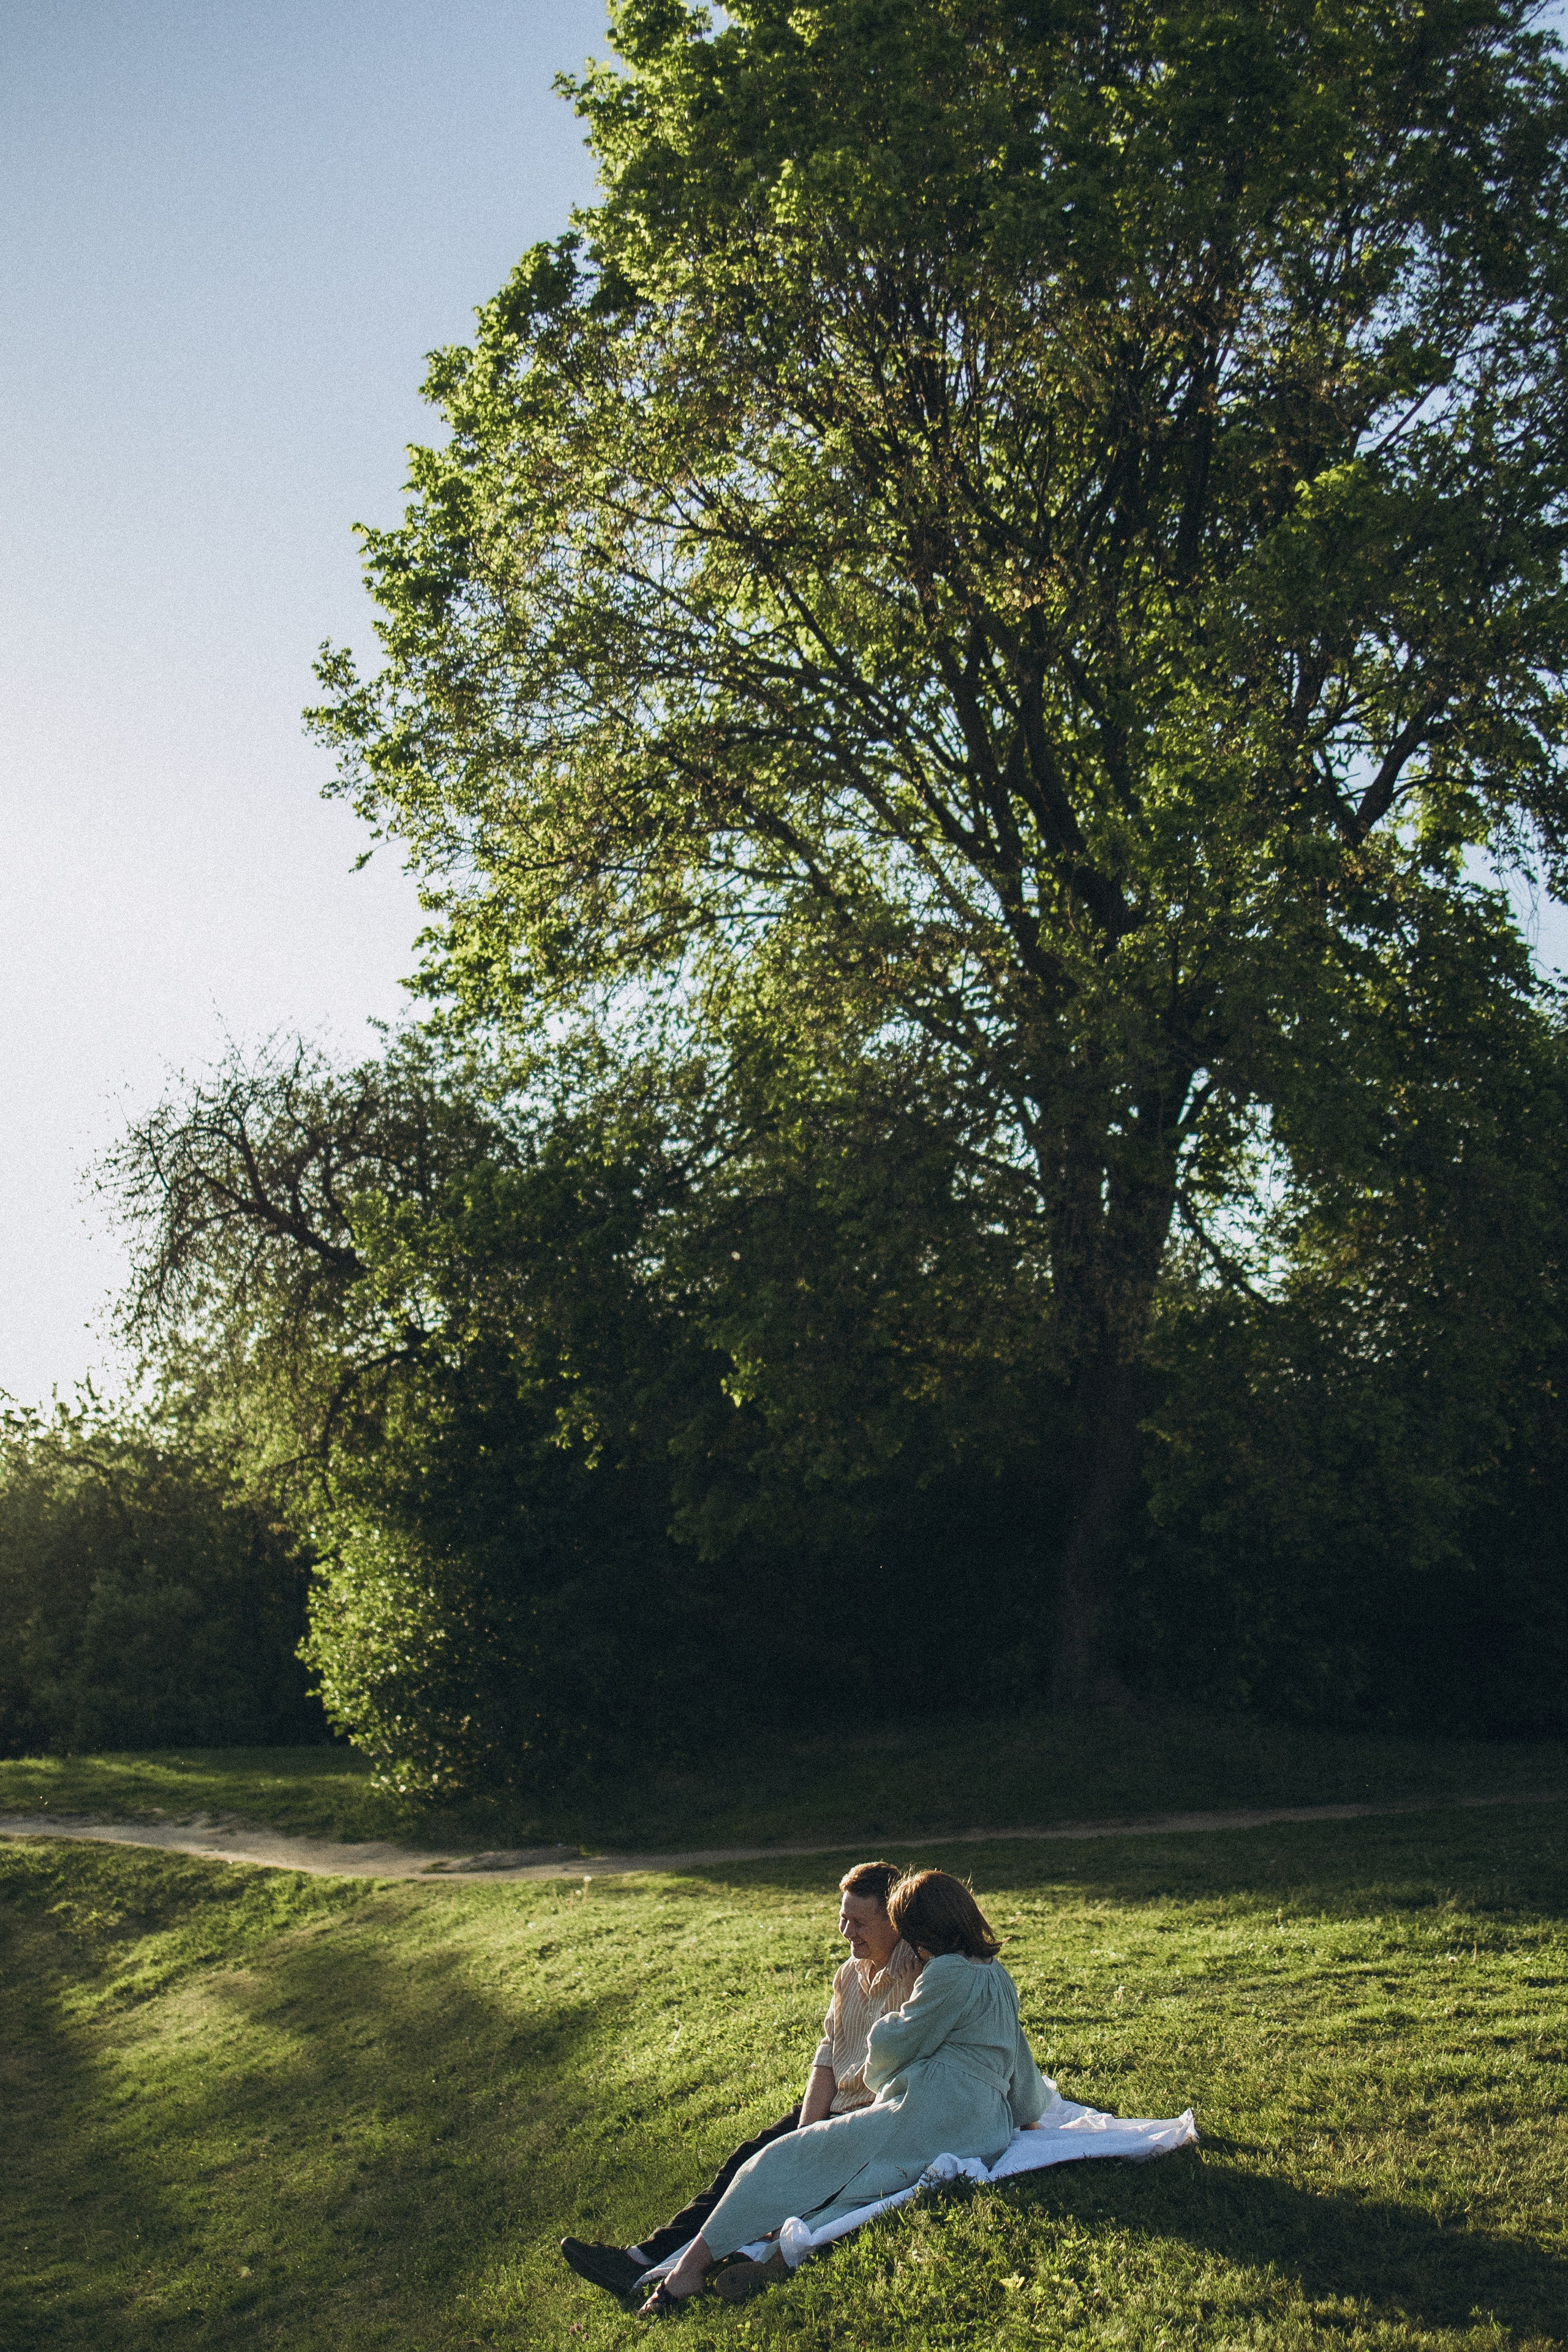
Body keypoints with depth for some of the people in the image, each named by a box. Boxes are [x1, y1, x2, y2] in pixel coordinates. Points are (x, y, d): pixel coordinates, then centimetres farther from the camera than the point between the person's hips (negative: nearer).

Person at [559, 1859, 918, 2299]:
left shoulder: (919, 1976, -16)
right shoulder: (850, 1973, 12)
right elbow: (827, 2057, 9)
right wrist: (805, 2131, -6)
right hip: (827, 2111, 8)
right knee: (745, 2160, -12)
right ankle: (648, 2253, -19)